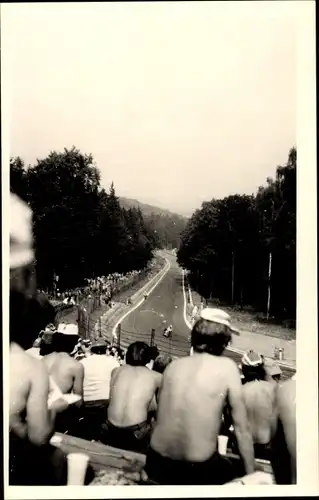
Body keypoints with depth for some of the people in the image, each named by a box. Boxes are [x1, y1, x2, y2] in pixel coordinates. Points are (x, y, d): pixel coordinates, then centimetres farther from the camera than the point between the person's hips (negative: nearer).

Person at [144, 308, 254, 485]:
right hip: (198, 471, -4)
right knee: (237, 473, 26)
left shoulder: (173, 365, 2)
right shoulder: (227, 366, -9)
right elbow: (242, 429, -6)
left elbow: (160, 415, 11)